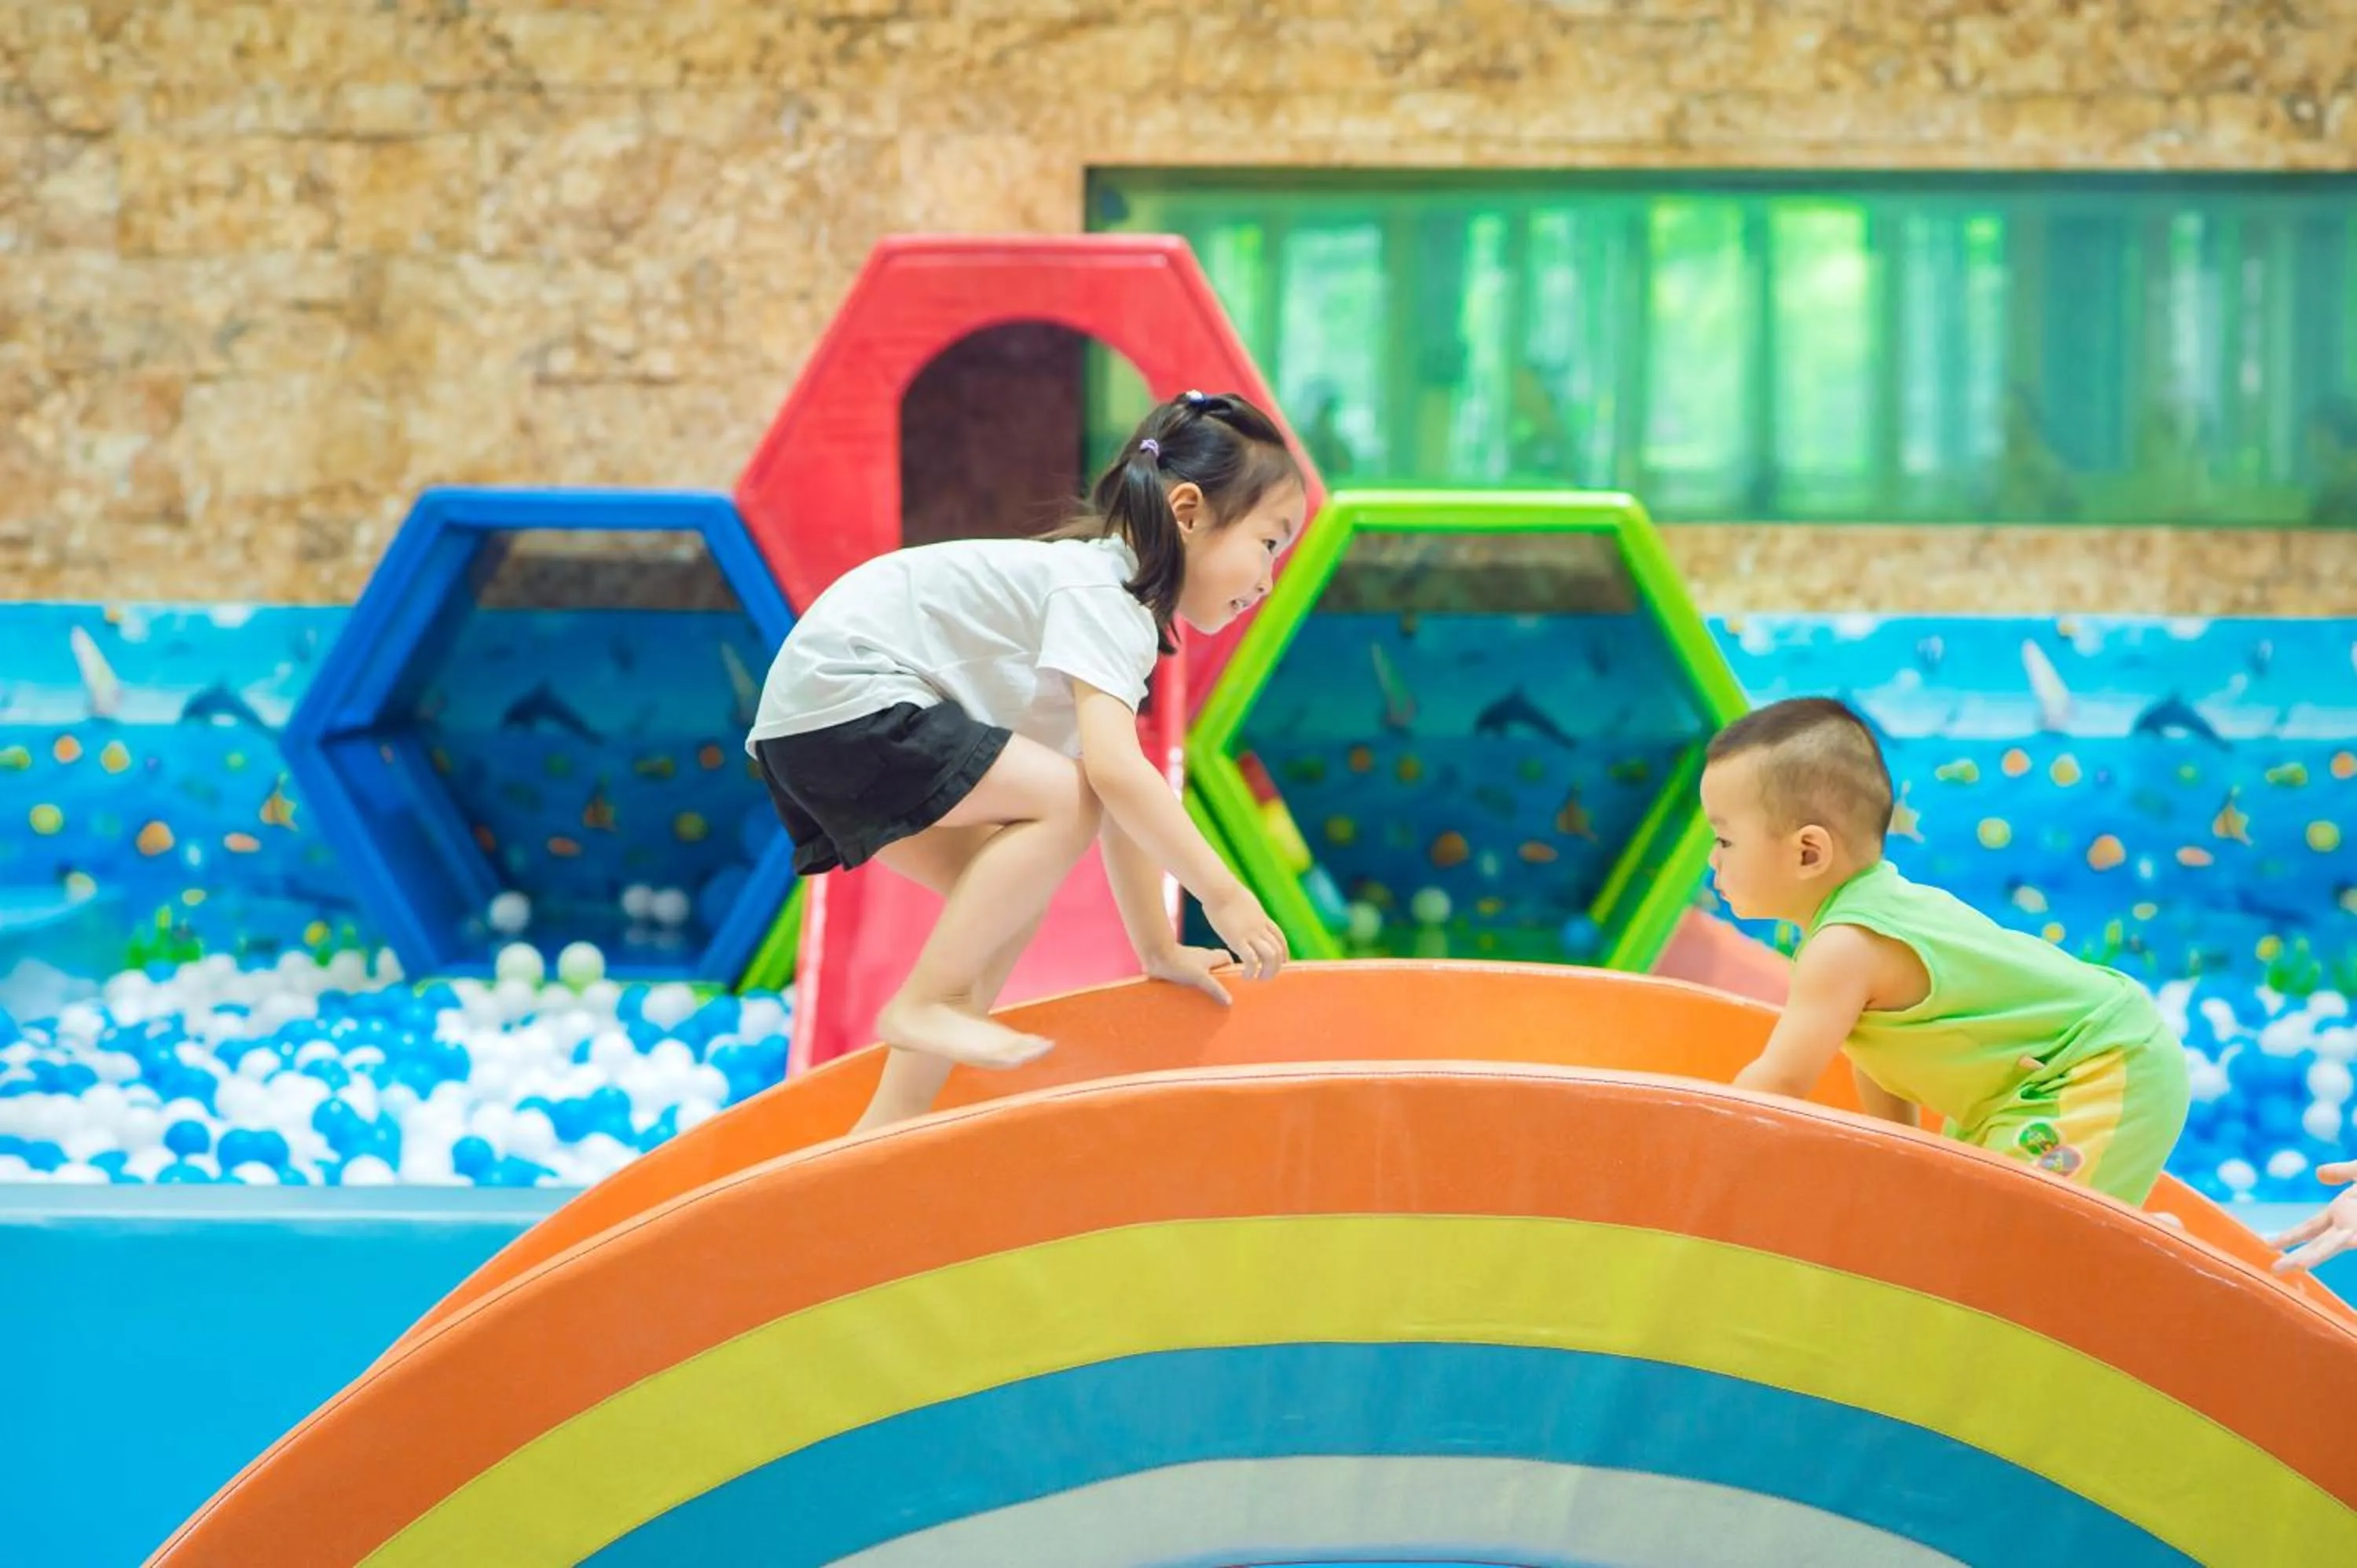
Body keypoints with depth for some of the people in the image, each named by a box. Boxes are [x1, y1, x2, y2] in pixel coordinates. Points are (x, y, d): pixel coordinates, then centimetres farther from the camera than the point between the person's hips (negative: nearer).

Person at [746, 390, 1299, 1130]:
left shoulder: (1126, 619, 17)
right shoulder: (1102, 596, -15)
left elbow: (1122, 813, 20)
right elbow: (1115, 772, -27)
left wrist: (1159, 951, 20)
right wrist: (1223, 894, -22)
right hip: (842, 690, -11)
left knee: (1014, 888, 10)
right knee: (1062, 800, -19)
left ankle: (891, 1119, 8)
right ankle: (926, 1002, -13)